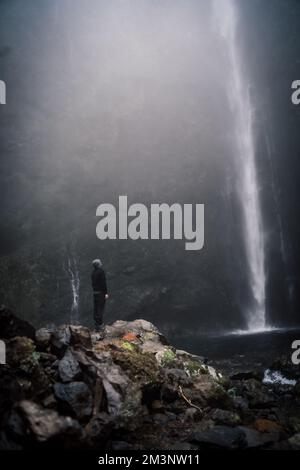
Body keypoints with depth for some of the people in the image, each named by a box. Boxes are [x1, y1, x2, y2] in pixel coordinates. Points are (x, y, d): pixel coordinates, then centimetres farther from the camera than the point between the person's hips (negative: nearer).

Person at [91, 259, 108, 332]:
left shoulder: (93, 272, 8)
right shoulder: (101, 272, -15)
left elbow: (93, 283, 12)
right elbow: (103, 283, -18)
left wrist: (94, 290, 17)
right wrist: (106, 293, -15)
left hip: (95, 292, 7)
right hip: (101, 292, -7)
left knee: (96, 309, 12)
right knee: (100, 309, -4)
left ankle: (96, 325, 18)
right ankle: (99, 326, -3)